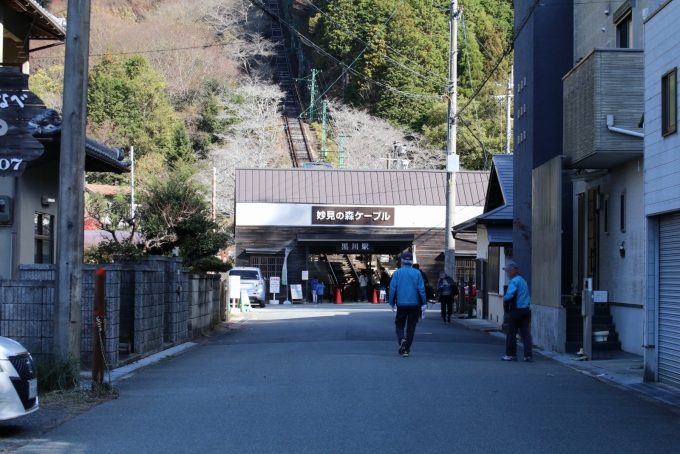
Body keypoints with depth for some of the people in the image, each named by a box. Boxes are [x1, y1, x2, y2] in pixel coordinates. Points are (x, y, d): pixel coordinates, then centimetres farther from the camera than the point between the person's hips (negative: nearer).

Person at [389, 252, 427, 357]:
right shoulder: (417, 273, -3)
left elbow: (392, 289, -4)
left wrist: (392, 303, 5)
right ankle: (406, 349, 8)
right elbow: (421, 289, -4)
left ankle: (402, 340, -17)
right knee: (411, 328, 9)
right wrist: (424, 303, 3)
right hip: (414, 304, 1)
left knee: (399, 325, 12)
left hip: (401, 304, 0)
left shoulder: (397, 273, -3)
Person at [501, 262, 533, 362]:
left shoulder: (513, 281, -12)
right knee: (526, 333, 5)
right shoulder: (523, 281, 17)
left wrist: (504, 299, -4)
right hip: (526, 309, 8)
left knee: (511, 333, 3)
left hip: (516, 310, -8)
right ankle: (528, 355, 1)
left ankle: (511, 354, 9)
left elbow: (509, 295, -26)